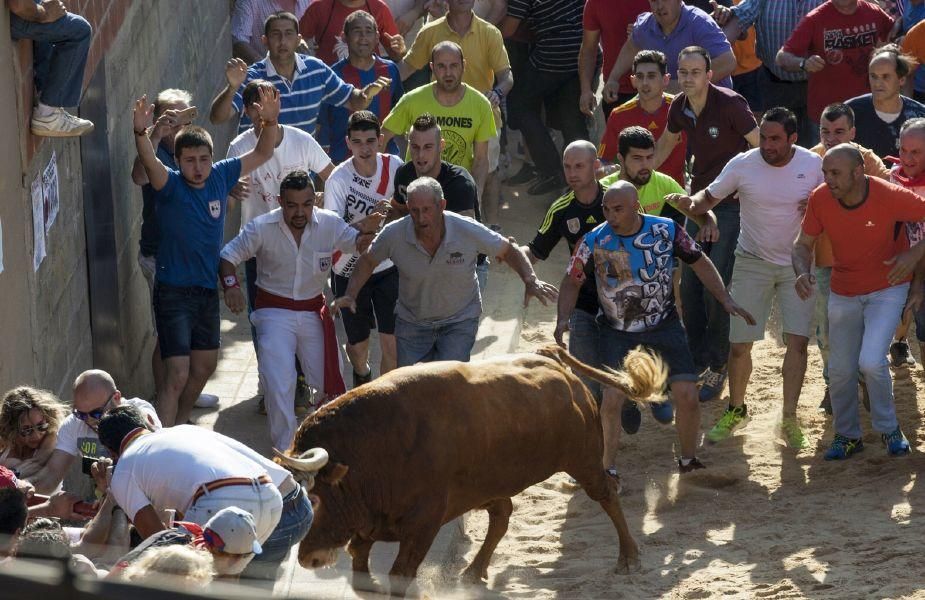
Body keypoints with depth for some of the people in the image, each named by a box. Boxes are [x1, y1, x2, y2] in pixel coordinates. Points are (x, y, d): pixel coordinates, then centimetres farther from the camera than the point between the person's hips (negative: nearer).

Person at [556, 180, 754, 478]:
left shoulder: (666, 230, -13)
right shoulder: (594, 241, -15)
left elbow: (699, 262, 1)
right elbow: (572, 281, -1)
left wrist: (726, 300, -5)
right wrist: (562, 319, -17)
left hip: (664, 324, 1)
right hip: (617, 329, -1)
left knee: (687, 395, -7)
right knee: (612, 398, -17)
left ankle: (688, 460, 16)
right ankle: (607, 470, 0)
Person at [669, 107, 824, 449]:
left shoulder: (813, 165, -10)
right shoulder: (743, 165, -12)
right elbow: (709, 197, -2)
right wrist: (690, 203, -25)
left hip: (797, 264, 0)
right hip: (752, 263, 0)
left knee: (798, 340, -10)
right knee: (739, 343, 2)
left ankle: (789, 418, 1)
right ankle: (735, 411, 24)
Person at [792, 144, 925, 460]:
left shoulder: (890, 197, -27)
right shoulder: (820, 199, -16)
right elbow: (803, 244, -3)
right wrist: (802, 273, -23)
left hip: (887, 288, -4)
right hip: (844, 292, 4)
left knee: (871, 362, -19)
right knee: (840, 371, 9)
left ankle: (889, 430, 5)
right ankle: (847, 436, 31)